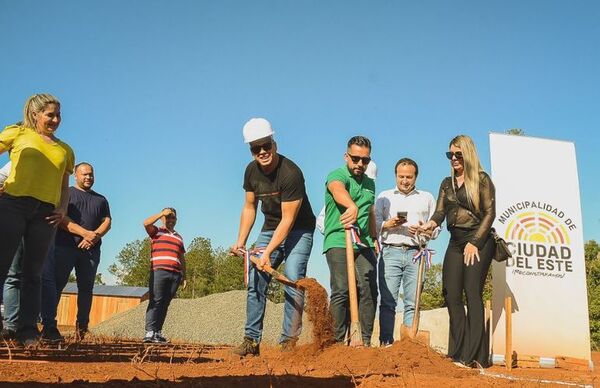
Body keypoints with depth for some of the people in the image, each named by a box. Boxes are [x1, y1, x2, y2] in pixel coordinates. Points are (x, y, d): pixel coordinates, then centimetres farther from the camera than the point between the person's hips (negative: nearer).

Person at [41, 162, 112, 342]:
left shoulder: (100, 199, 25)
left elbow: (107, 222, 13)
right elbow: (61, 218, -3)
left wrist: (95, 236, -9)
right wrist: (85, 233, -15)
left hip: (91, 250, 3)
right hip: (64, 246, -3)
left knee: (86, 288, 1)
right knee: (54, 284, -10)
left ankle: (82, 327, 8)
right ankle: (49, 326, -11)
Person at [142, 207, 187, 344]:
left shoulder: (179, 237, 25)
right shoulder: (156, 232, 12)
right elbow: (146, 223, -9)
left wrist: (184, 276, 20)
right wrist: (161, 213, -3)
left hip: (175, 274, 5)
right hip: (159, 271, -5)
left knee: (165, 303, 3)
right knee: (156, 301, -11)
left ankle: (158, 332, 4)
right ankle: (149, 332, -14)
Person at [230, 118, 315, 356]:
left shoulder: (291, 173, -27)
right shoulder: (252, 170, -4)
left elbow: (288, 220, -26)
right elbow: (249, 207, 8)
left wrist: (268, 252, -28)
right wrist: (241, 241, 0)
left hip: (297, 231, -7)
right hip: (270, 229, 7)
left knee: (293, 280, -19)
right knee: (255, 282, 1)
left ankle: (289, 341, -15)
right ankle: (252, 340, 7)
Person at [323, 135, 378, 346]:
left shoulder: (369, 183, 20)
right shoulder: (337, 175, -3)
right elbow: (338, 189, -28)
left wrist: (374, 238, 29)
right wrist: (352, 206, -48)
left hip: (363, 244, 6)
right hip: (338, 242, -5)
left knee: (369, 291, -4)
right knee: (341, 291, -11)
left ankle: (366, 342, 2)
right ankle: (339, 342, -4)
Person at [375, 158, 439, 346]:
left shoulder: (427, 198, 20)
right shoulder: (384, 196, 19)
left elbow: (436, 229, 15)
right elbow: (374, 223, 10)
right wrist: (387, 224, -9)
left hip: (415, 254, 1)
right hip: (390, 252, 0)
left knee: (412, 303, -4)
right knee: (388, 301, -6)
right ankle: (385, 343, -5)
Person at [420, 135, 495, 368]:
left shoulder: (482, 179, 0)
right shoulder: (447, 183, 16)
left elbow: (489, 213, -5)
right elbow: (440, 211, 7)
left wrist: (475, 242, -13)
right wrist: (430, 224, -16)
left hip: (479, 240, -6)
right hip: (455, 241, 6)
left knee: (472, 292, -13)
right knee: (451, 294, -3)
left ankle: (475, 356, -11)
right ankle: (458, 354, 1)